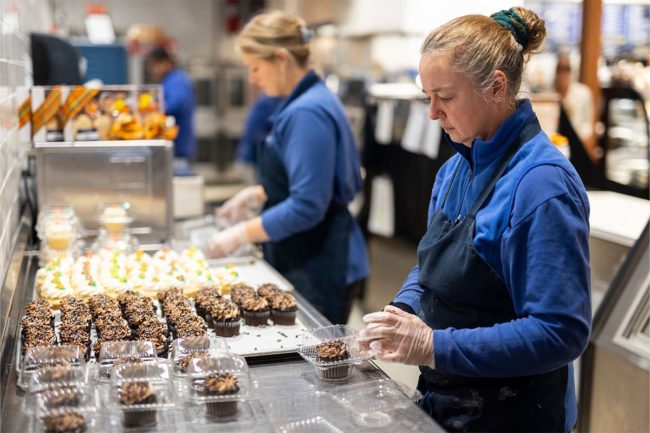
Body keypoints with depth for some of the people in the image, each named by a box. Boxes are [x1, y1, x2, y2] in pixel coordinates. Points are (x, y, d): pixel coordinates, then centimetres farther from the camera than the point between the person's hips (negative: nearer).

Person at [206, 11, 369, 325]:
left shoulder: (308, 113, -21)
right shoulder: (302, 102, 11)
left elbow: (306, 207, -24)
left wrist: (241, 234, -17)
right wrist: (257, 194, 10)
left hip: (319, 268, -10)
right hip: (303, 261, 10)